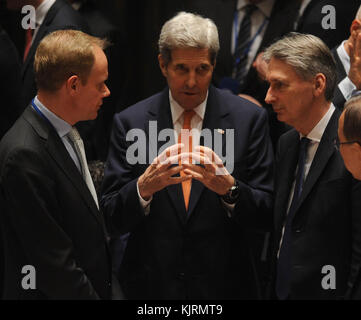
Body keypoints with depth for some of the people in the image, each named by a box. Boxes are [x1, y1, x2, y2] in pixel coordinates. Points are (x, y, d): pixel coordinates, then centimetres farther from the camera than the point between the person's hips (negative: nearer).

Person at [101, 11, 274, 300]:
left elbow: (266, 214, -7)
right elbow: (114, 221, -6)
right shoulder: (131, 122, -4)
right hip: (151, 285, 0)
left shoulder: (248, 118, -5)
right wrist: (143, 187, -25)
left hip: (225, 286, 0)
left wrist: (229, 187, -25)